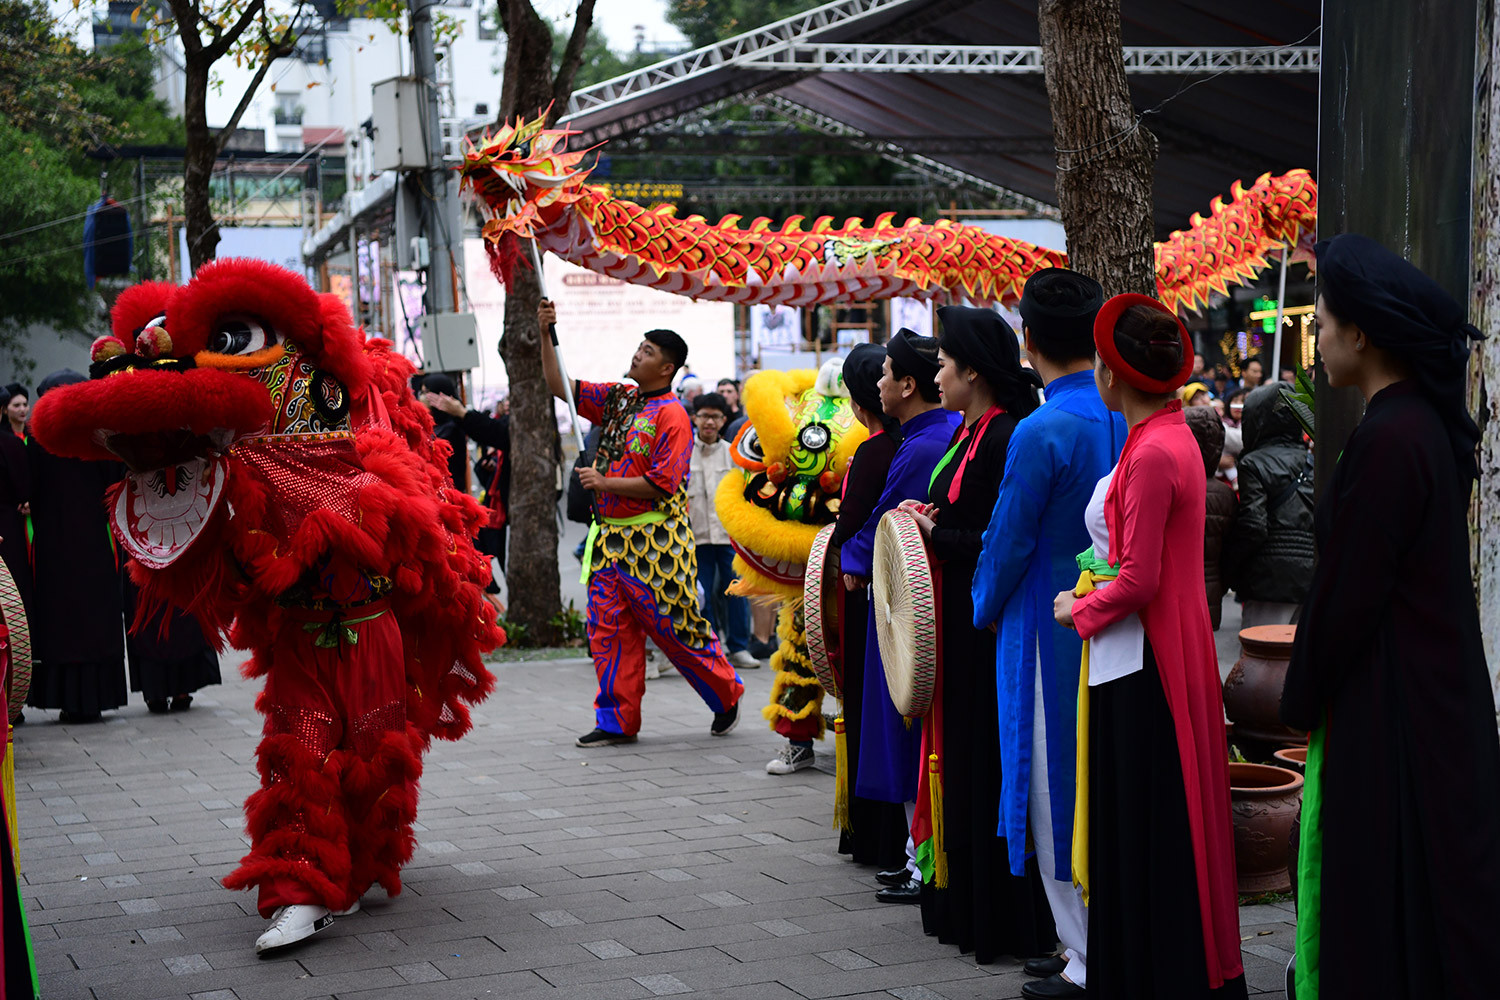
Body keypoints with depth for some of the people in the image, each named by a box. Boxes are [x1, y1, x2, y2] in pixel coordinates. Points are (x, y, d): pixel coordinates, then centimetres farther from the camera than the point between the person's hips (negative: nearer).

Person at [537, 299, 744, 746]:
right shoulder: (617, 398, 12)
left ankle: (726, 694, 19)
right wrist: (546, 335, 4)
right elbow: (559, 386, 14)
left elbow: (661, 483, -18)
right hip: (610, 537, 7)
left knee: (675, 626, -1)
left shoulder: (671, 415, -11)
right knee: (608, 626, 4)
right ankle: (617, 720, 11)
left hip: (654, 541, -7)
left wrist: (605, 483, -15)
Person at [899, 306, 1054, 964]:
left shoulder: (1004, 439, -18)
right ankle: (963, 901, 24)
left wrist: (935, 534, -12)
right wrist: (929, 519, 3)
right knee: (959, 756, 14)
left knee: (985, 765, -3)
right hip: (959, 619, 10)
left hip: (985, 622, -10)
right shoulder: (971, 432, 12)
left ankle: (1002, 918, 5)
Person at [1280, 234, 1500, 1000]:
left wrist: (1304, 701, -5)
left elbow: (1347, 593, -18)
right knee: (1436, 883, 17)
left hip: (1387, 705, -9)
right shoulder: (1429, 424, 7)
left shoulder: (1386, 440, -22)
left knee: (1382, 900, 1)